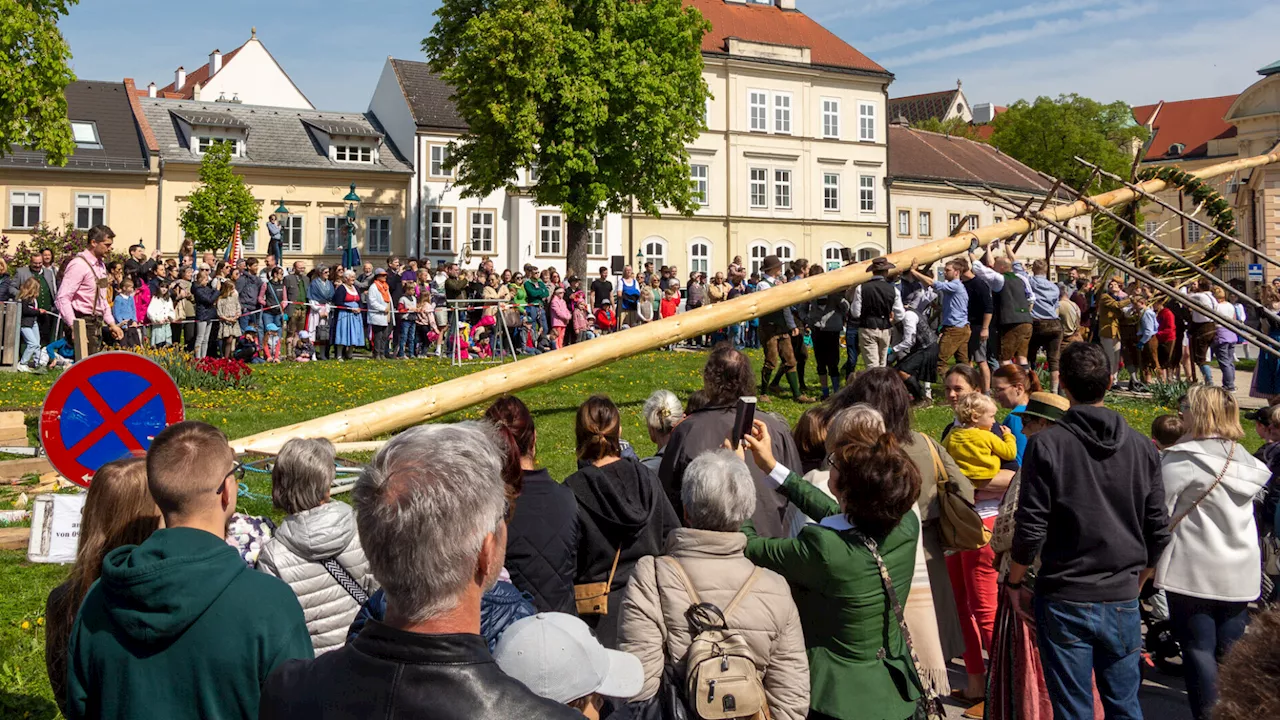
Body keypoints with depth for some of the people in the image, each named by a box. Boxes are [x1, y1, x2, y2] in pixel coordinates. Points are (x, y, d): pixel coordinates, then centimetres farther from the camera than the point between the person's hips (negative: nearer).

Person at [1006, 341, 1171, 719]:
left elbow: (1030, 529, -12)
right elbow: (1158, 532, 5)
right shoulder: (1141, 447, 1)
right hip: (1123, 601, 3)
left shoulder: (1046, 444, -11)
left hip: (1064, 602, -3)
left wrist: (1014, 581, 3)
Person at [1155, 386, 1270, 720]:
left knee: (1198, 649, 0)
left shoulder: (1181, 459, -12)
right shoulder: (1244, 459, 10)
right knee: (1230, 651, 10)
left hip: (1194, 570, -6)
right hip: (1241, 571, 6)